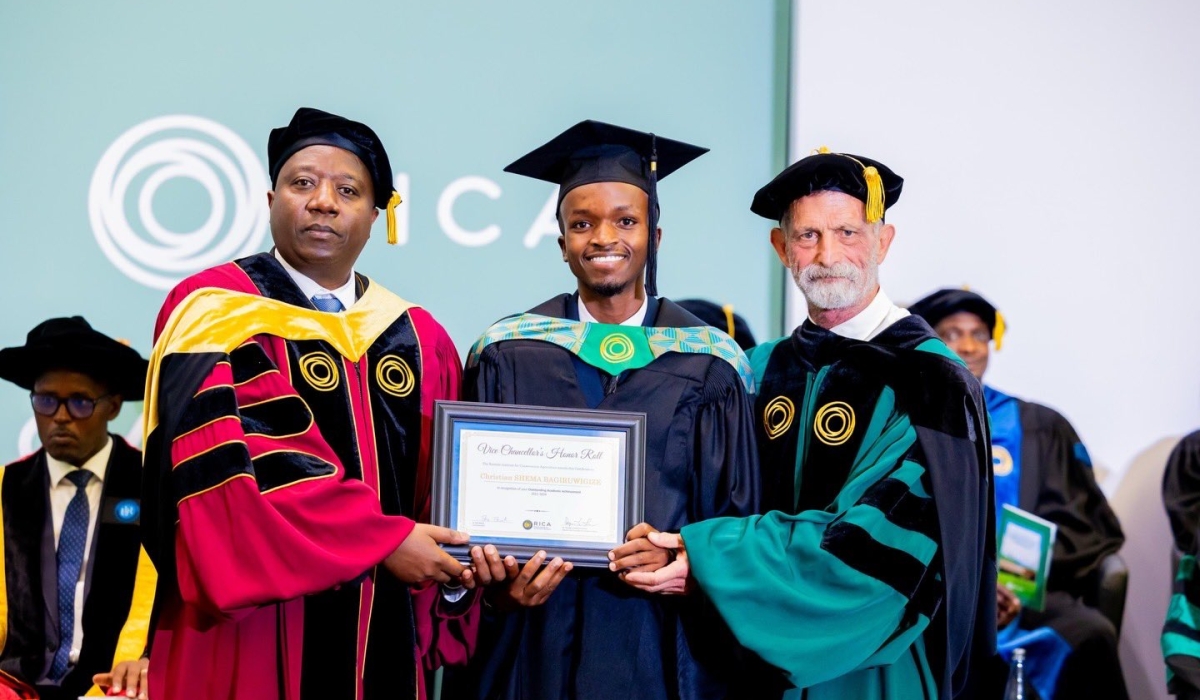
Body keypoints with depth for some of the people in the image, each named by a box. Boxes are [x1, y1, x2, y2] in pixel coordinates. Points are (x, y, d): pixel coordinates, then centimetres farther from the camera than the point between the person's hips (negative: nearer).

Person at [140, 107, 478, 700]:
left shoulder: (419, 339, 10)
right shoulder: (215, 313, -4)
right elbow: (230, 462, -17)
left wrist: (463, 562, -11)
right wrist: (383, 541, -19)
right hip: (253, 646, -4)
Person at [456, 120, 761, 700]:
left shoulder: (709, 365, 2)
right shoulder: (507, 355, 2)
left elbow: (737, 518, 3)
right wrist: (497, 581, -14)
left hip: (663, 645, 0)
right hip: (534, 641, 0)